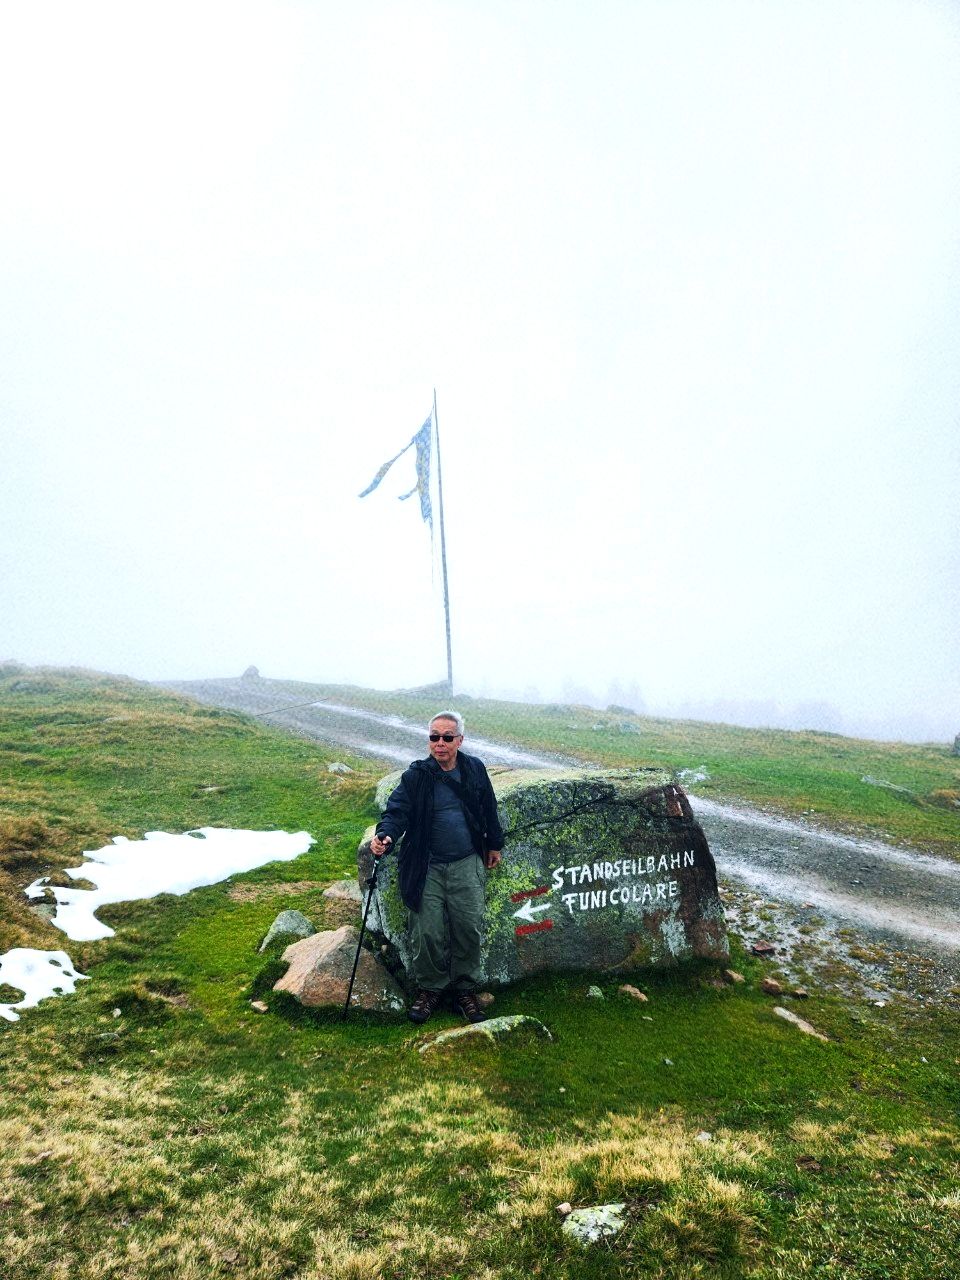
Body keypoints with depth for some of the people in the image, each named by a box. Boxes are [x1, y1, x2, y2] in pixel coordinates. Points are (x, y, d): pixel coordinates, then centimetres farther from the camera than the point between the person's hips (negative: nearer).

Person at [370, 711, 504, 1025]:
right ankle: (430, 987, 23)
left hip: (467, 865, 2)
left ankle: (465, 989, 23)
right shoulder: (416, 775, -7)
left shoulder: (474, 769, 1)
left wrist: (494, 845, 20)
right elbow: (397, 809, -16)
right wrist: (385, 835, -36)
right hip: (427, 868, -1)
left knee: (469, 928, 3)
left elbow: (489, 809, 13)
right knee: (427, 932, 0)